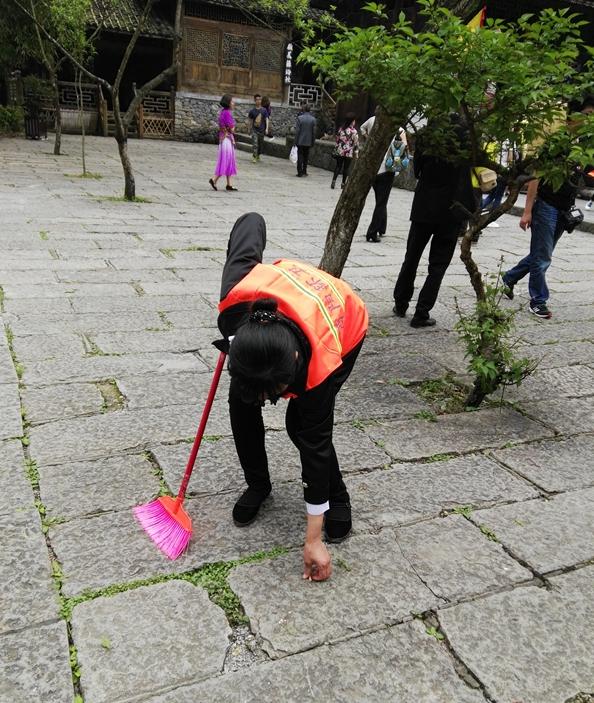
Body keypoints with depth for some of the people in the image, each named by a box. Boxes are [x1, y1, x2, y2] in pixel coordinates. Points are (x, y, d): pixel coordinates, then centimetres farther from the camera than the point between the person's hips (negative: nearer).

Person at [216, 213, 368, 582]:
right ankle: (258, 485, 14)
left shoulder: (320, 363, -43)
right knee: (240, 400, -9)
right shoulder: (237, 295, -40)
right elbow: (253, 221, -23)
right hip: (279, 300, 5)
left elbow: (316, 443, -31)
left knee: (304, 423, -17)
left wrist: (314, 540, -23)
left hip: (346, 326, -4)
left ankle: (337, 498, 9)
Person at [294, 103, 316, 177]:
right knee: (306, 156, 14)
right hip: (308, 142, 2)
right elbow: (314, 132, 0)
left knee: (300, 156, 4)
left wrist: (296, 141, -3)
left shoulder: (300, 118, -10)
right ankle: (304, 171, 19)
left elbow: (297, 131, -10)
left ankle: (300, 172, 2)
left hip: (300, 141, -2)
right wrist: (312, 142, 9)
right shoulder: (313, 119, -3)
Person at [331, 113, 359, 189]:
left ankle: (334, 180, -4)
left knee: (338, 166, 11)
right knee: (346, 168, 7)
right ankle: (343, 183, 12)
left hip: (339, 151, 4)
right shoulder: (354, 131, -11)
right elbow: (356, 143, -8)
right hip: (349, 153, -4)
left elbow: (337, 139, 8)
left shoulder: (341, 128, 2)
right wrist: (356, 153, 0)